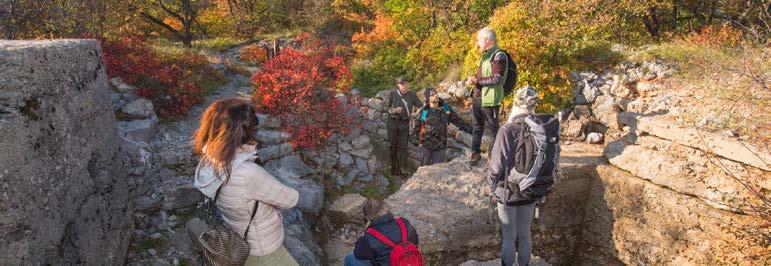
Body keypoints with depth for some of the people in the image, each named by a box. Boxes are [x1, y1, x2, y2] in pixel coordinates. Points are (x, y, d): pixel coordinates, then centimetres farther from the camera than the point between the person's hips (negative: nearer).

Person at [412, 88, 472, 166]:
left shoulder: (445, 108, 0)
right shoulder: (423, 112, -8)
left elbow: (457, 121, 7)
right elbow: (416, 128, 2)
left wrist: (470, 129, 5)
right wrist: (418, 141, -1)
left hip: (440, 146, 2)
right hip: (426, 145, -2)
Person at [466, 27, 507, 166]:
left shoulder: (498, 56, -14)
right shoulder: (485, 55, 14)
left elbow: (497, 78, -22)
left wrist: (477, 80, -22)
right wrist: (472, 79, 4)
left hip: (489, 99, -9)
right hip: (477, 97, 9)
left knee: (493, 128, 3)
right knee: (477, 126, 15)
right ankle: (475, 153, 24)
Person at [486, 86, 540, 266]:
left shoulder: (507, 130, -23)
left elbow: (497, 165, -18)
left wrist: (492, 180, 2)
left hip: (508, 192, -4)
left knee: (509, 237, 9)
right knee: (525, 234, 19)